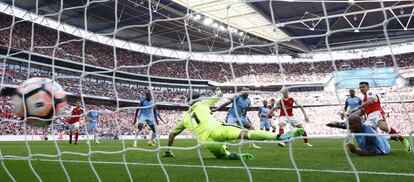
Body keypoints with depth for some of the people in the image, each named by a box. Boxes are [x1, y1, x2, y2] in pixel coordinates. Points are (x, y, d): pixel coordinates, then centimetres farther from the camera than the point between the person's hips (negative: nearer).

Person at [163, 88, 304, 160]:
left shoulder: (184, 118, 30)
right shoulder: (202, 104, 23)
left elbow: (172, 134, 33)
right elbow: (220, 94, 33)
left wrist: (168, 151, 45)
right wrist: (217, 92, 57)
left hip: (207, 142, 3)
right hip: (216, 129, -3)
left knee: (223, 154, 28)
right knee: (245, 133, -15)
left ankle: (233, 155, -10)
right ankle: (280, 137, -31)